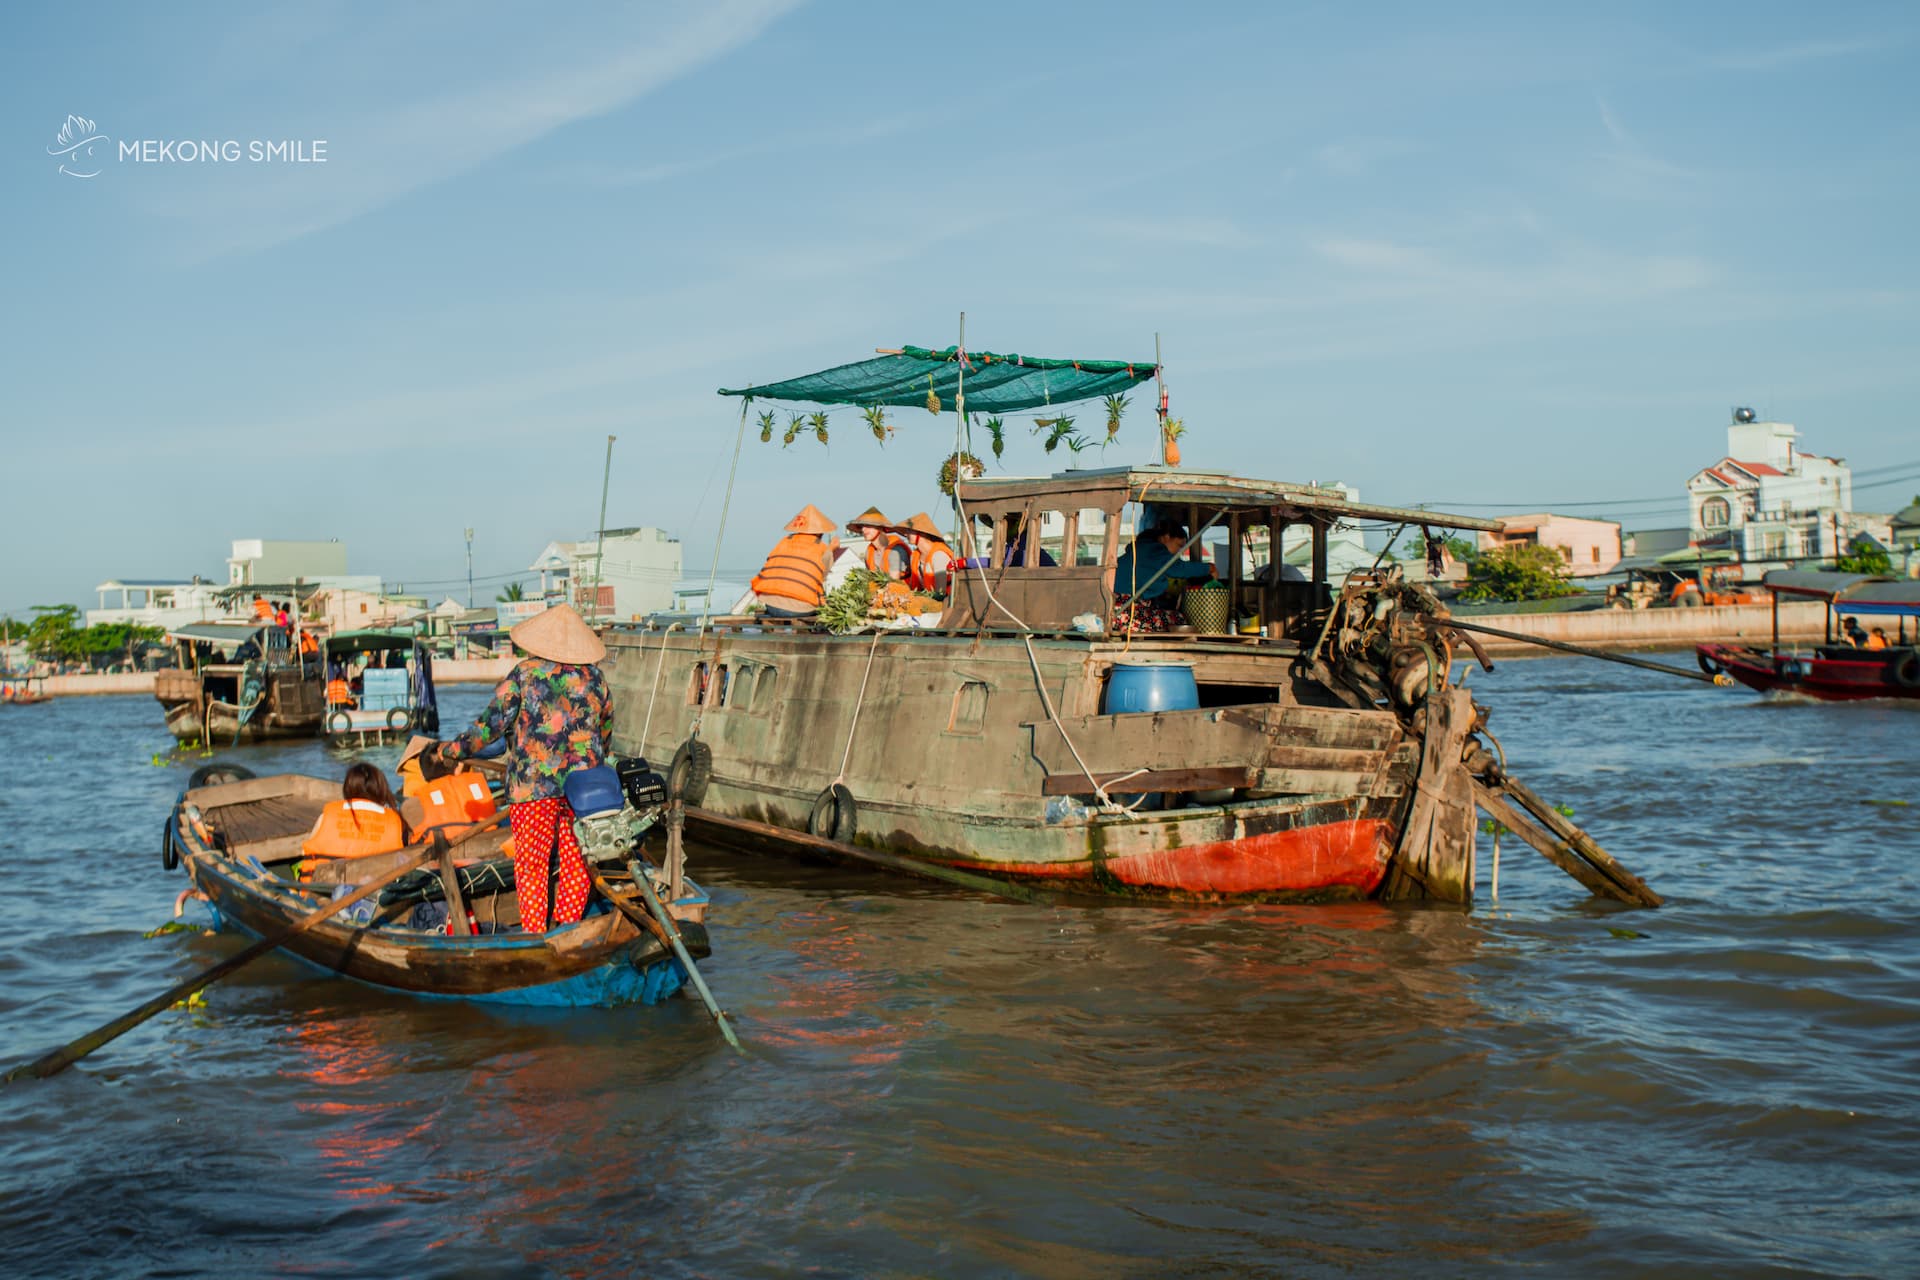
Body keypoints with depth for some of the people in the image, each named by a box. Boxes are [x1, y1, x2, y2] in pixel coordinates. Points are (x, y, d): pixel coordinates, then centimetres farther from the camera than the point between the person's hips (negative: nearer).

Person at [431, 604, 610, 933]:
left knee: (531, 864, 5)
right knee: (575, 862, 12)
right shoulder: (594, 677, 5)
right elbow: (606, 726, 15)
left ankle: (535, 936, 6)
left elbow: (491, 725, -9)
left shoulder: (525, 674, -6)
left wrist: (446, 751, -1)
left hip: (534, 786, -3)